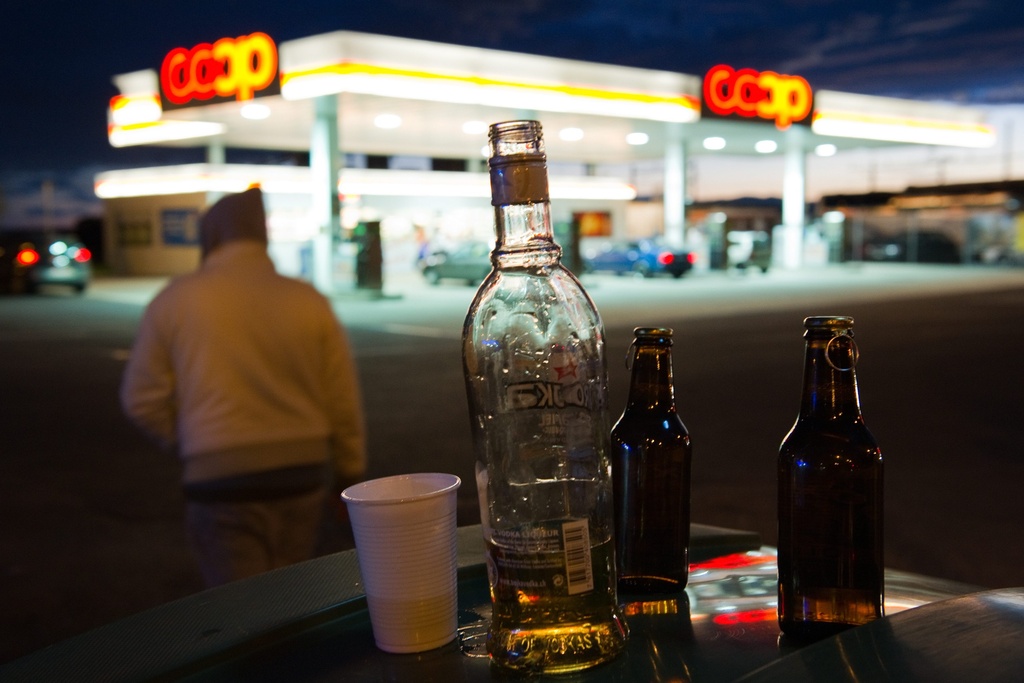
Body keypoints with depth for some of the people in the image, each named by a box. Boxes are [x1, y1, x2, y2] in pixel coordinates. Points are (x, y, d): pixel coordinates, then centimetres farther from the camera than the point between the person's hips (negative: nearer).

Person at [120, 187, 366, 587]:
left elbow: (142, 400, 0)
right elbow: (343, 401, 3)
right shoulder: (309, 301, 1)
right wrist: (350, 475, 15)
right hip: (304, 476, 3)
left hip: (221, 482, -3)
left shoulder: (176, 300, -3)